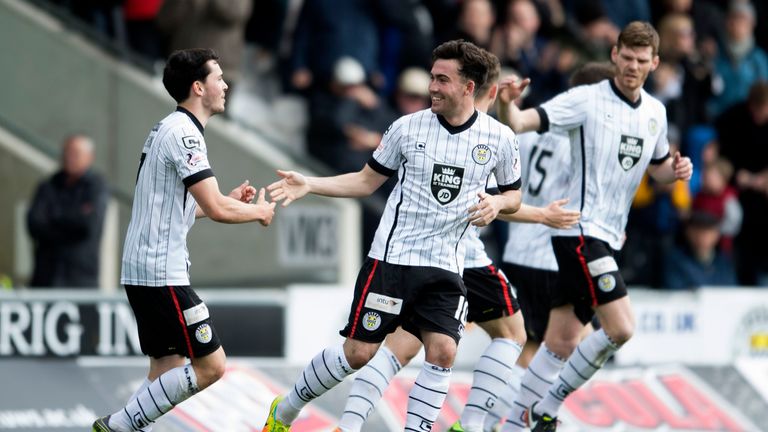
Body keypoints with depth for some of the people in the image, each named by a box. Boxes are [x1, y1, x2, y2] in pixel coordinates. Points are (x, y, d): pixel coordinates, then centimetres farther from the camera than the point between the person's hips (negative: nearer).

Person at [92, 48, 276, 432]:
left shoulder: (168, 129, 16)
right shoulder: (184, 133, -15)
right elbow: (216, 209, -19)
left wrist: (229, 200, 18)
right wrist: (258, 212, -1)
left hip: (143, 270, 10)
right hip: (162, 274, -10)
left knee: (167, 371, 10)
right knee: (210, 366, -8)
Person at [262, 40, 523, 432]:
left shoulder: (498, 138, 0)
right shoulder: (408, 128, -2)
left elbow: (513, 194, 14)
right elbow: (366, 181, 9)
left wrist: (497, 203, -10)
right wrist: (309, 185, -3)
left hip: (445, 268, 2)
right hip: (391, 257, -1)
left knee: (442, 352, -16)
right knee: (358, 353, -2)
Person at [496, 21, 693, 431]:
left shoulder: (655, 112, 12)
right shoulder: (586, 100, -9)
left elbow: (658, 167, 27)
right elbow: (520, 123, -17)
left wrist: (676, 169, 5)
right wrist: (508, 101, -39)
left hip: (608, 238, 7)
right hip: (581, 231, -7)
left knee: (561, 343, 7)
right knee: (620, 328, -17)